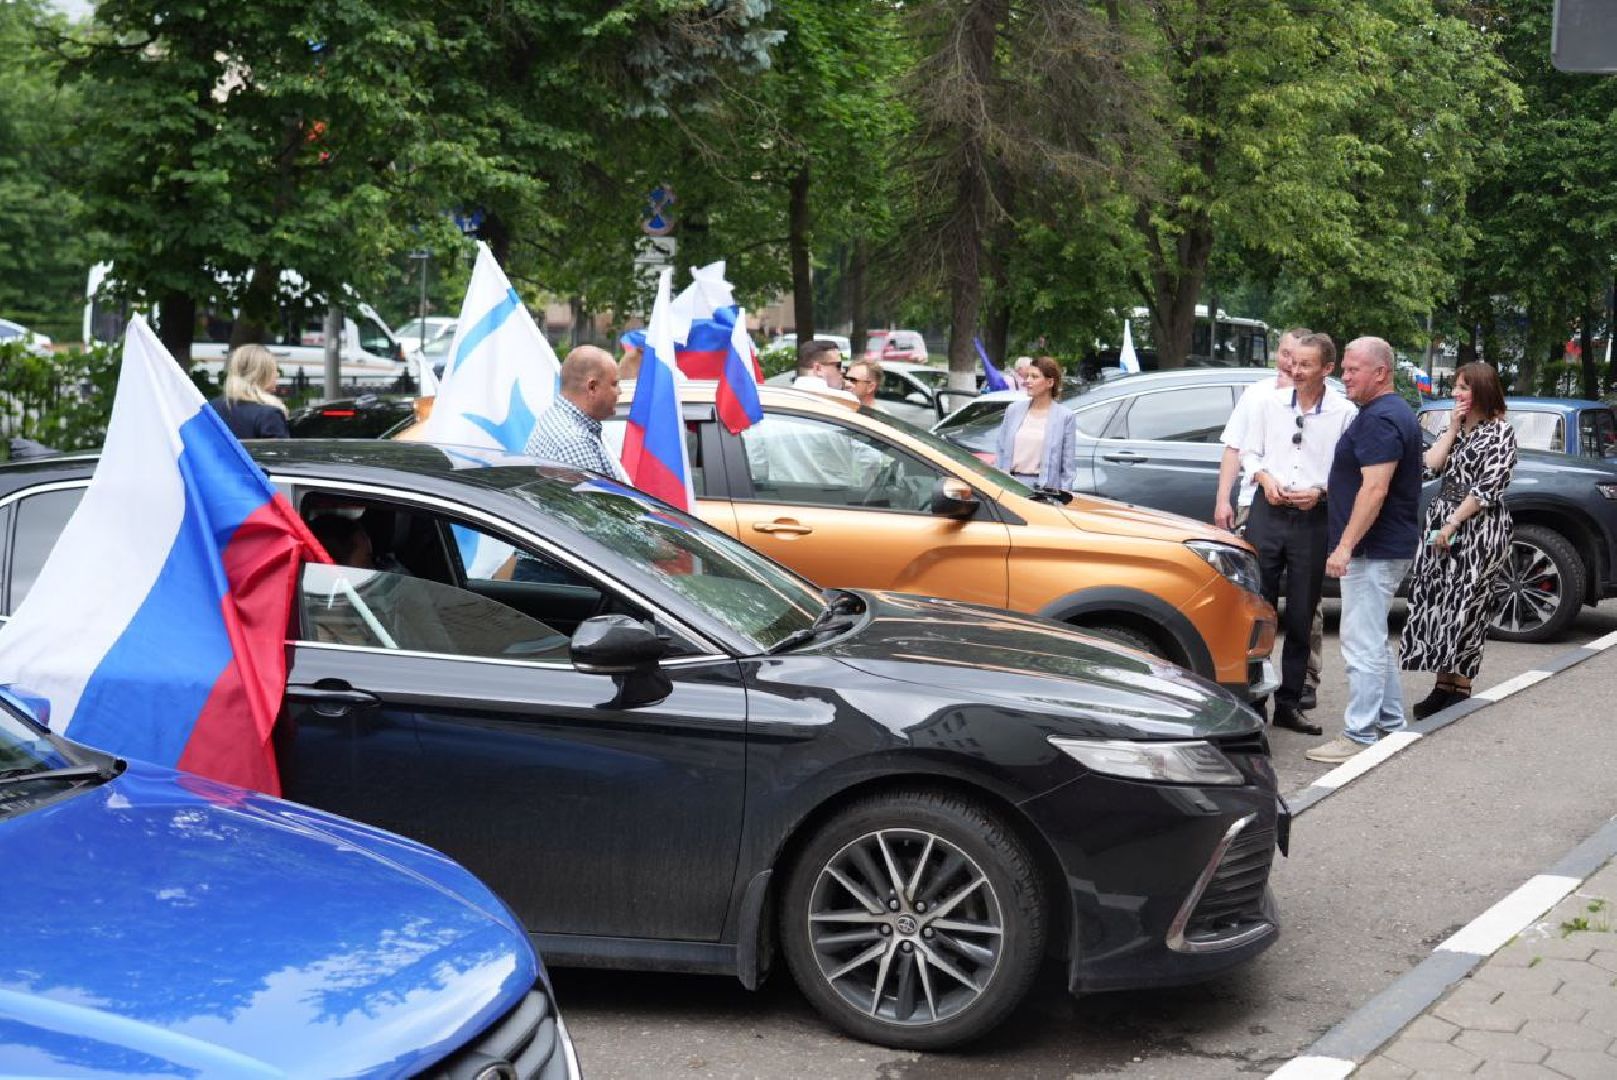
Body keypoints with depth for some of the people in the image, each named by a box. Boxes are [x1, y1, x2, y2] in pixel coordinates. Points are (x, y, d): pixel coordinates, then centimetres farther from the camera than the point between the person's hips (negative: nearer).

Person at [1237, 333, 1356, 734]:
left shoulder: (1345, 412, -2)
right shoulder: (1269, 403, 6)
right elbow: (1249, 452, 11)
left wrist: (1320, 492, -16)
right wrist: (1265, 478, -7)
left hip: (1313, 518, -1)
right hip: (1267, 511, 2)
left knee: (1301, 619, 6)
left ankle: (1288, 705, 15)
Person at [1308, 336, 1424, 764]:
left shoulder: (1379, 419, -18)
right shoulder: (1395, 413, 16)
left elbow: (1375, 489, -25)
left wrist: (1345, 545, -26)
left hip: (1372, 550, -11)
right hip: (1390, 547, 11)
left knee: (1362, 642, -7)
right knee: (1373, 639, 19)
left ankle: (1359, 734, -4)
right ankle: (1391, 722, 26)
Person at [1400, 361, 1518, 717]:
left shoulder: (1500, 431, -5)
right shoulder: (1455, 427, 16)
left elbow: (1488, 487, -13)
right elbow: (1430, 468, 4)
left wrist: (1453, 523, -16)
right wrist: (1453, 428, 0)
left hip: (1479, 527, -7)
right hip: (1440, 522, 7)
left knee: (1464, 608, -6)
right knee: (1437, 605, 2)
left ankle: (1460, 690, 1)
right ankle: (1443, 687, 8)